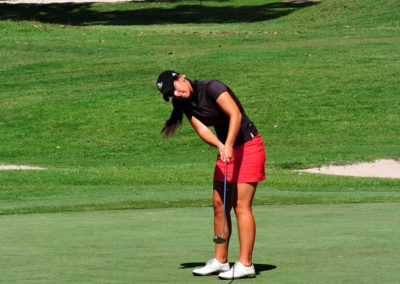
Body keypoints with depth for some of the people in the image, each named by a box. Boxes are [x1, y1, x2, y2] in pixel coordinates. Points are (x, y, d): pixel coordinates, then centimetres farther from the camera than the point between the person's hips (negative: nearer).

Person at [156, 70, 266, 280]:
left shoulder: (212, 88, -18)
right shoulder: (186, 104, 4)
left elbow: (235, 114, -28)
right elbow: (202, 130, -9)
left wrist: (229, 145, -36)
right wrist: (220, 146, -28)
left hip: (248, 147, -8)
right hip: (226, 151, 8)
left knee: (241, 206, -11)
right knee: (219, 205, 8)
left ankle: (245, 265, -11)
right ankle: (220, 261, 17)